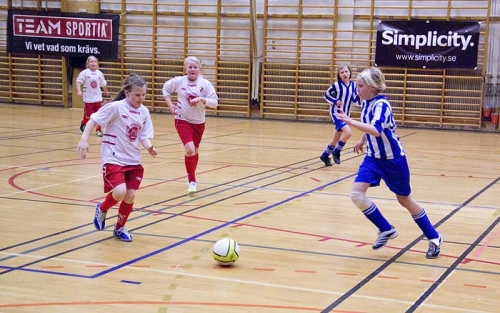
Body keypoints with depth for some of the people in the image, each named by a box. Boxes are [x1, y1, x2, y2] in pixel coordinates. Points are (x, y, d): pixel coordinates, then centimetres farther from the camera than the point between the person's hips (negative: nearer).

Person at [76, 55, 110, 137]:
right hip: (88, 99, -3)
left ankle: (98, 130, 10)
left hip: (98, 98, 3)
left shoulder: (100, 73, 3)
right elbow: (78, 82, -13)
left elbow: (103, 84, 17)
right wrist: (79, 91, -27)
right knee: (88, 115, 7)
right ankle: (83, 123, 38)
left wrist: (106, 92, 30)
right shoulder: (84, 73, -8)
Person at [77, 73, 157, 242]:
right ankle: (102, 208, 14)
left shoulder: (144, 111, 1)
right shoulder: (116, 107, -15)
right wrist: (84, 140, -20)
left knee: (130, 196, 2)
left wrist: (149, 147, -16)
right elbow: (93, 119, -10)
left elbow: (144, 136, 5)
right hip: (113, 158, -5)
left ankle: (120, 228, 26)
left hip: (133, 160, 5)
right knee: (119, 192, -21)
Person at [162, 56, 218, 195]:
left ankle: (191, 177, 42)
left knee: (195, 151, 18)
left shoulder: (205, 84, -10)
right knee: (189, 149, -20)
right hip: (182, 120, -2)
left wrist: (201, 99, -27)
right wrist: (170, 105, -1)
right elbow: (165, 88, 10)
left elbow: (215, 102, -12)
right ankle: (192, 181, -7)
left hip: (199, 122, 2)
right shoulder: (178, 81, -9)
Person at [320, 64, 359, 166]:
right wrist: (335, 102, -18)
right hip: (336, 113, -6)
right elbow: (326, 95, -3)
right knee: (348, 132, -26)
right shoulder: (336, 85, -14)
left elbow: (354, 100, 5)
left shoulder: (353, 85, -1)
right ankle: (336, 152, -6)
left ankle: (325, 155, 35)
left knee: (336, 139, 15)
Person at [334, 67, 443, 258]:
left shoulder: (381, 104, -24)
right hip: (373, 157, 7)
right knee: (357, 194, -10)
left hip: (393, 159, -7)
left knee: (404, 200, 6)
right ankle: (386, 230, 7)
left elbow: (376, 130, -42)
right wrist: (362, 140, 27)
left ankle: (434, 238, 25)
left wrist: (350, 122, -48)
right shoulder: (365, 103, -1)